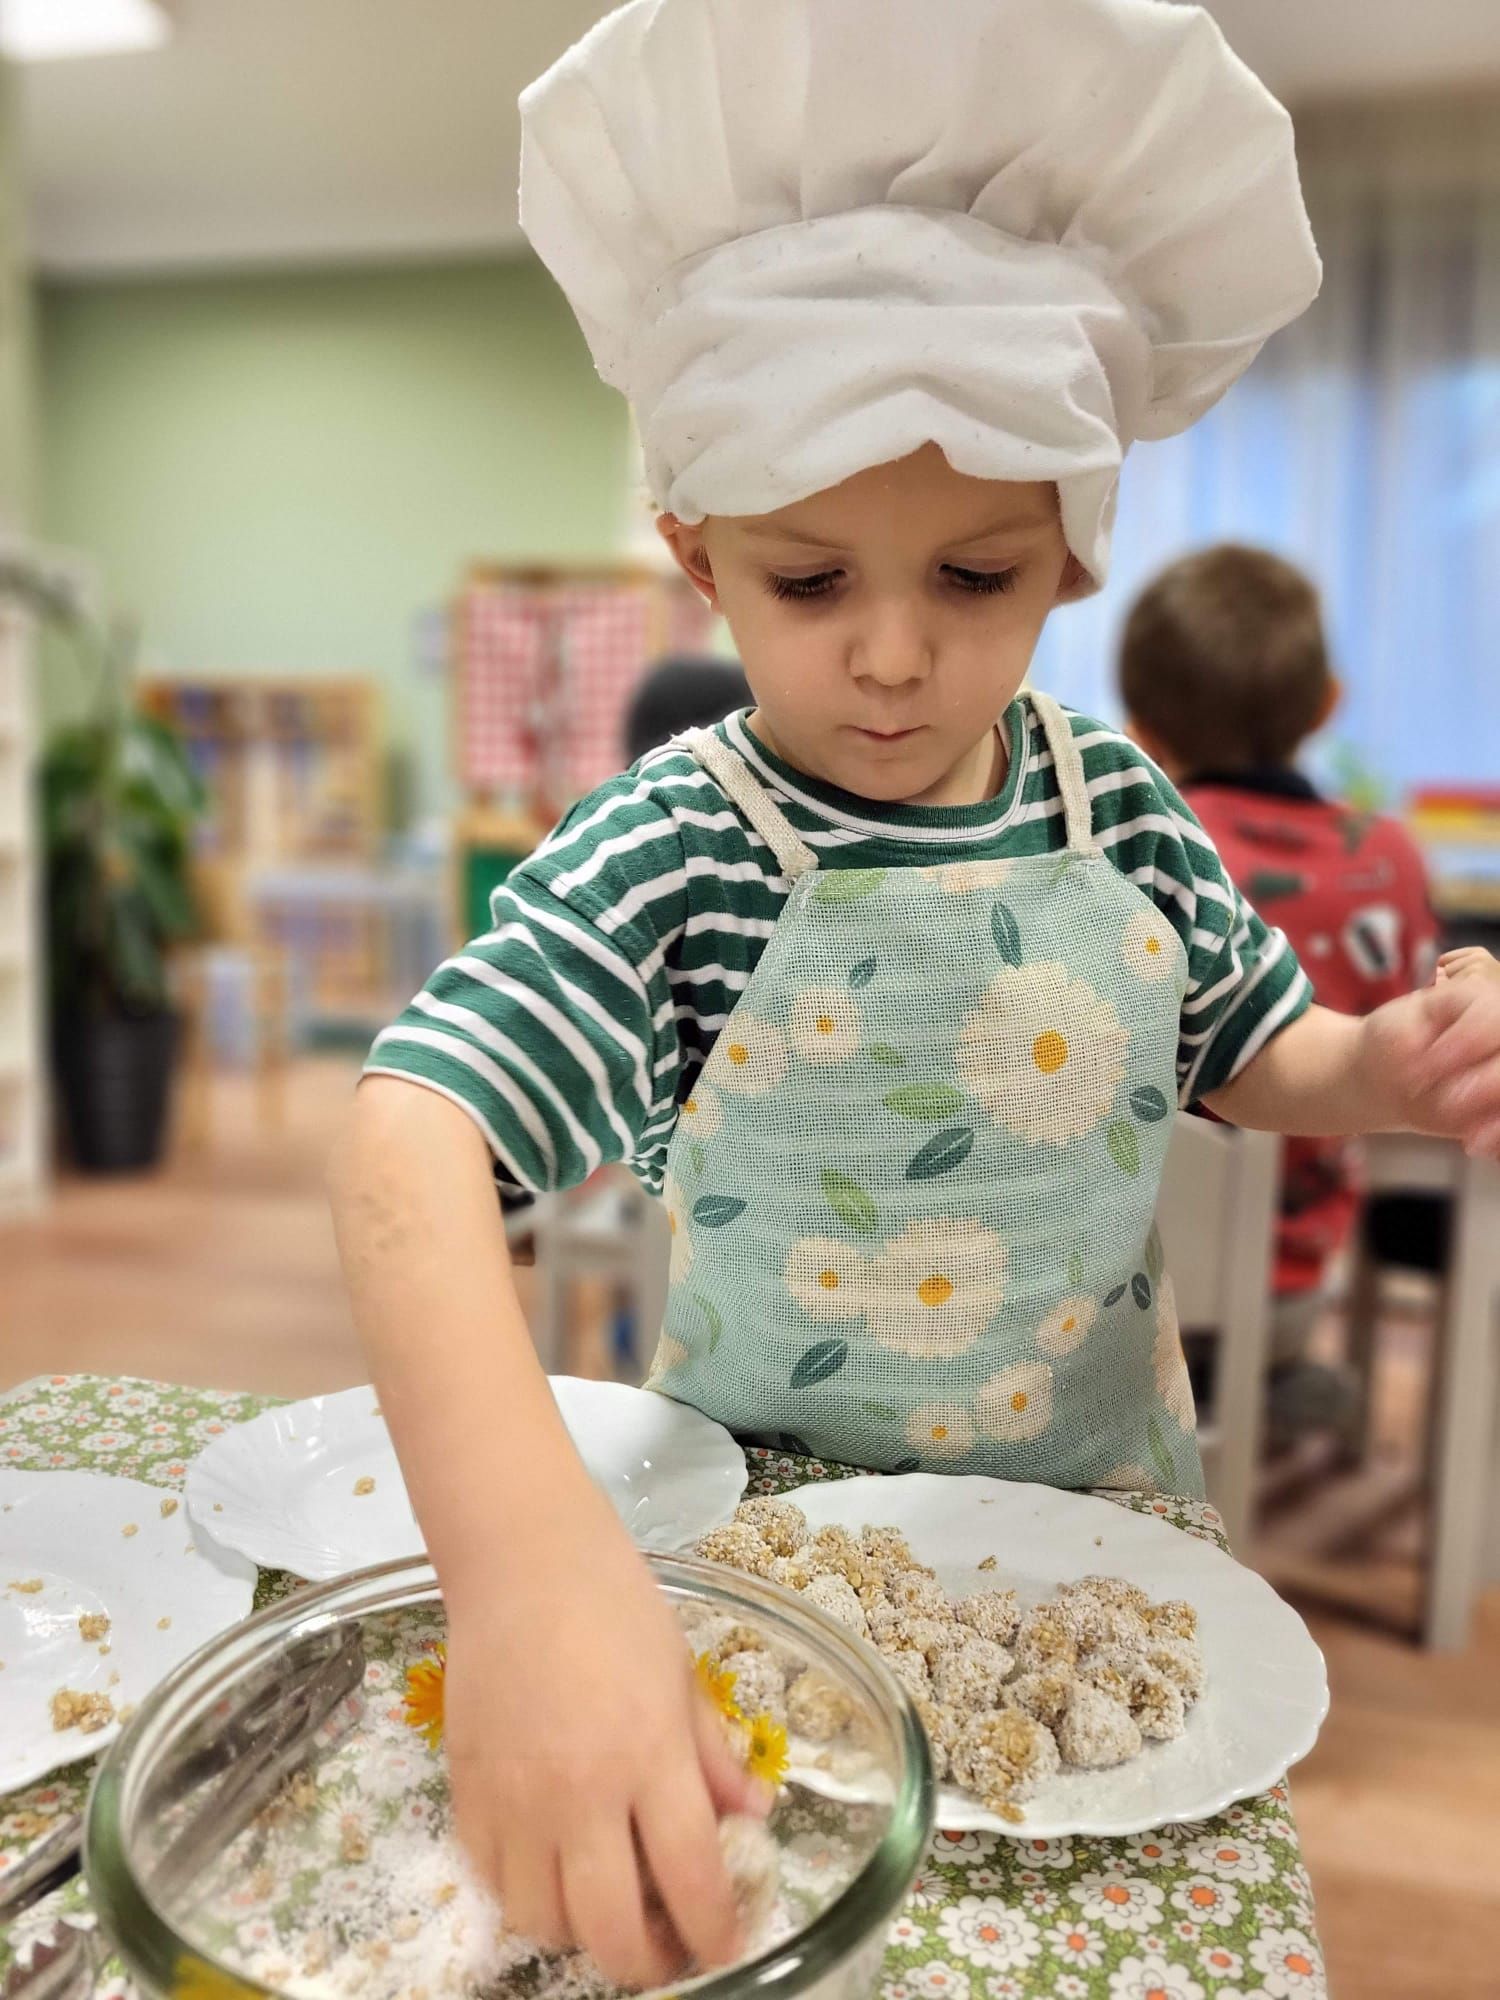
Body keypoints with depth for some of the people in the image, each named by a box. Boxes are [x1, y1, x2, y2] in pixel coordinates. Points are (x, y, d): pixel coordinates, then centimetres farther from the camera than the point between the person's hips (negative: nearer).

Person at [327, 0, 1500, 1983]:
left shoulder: (1121, 806, -9)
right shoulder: (666, 858, -23)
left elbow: (1246, 1051, 6)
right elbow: (407, 1139, -36)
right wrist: (527, 1551, -52)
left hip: (1105, 1506, 4)